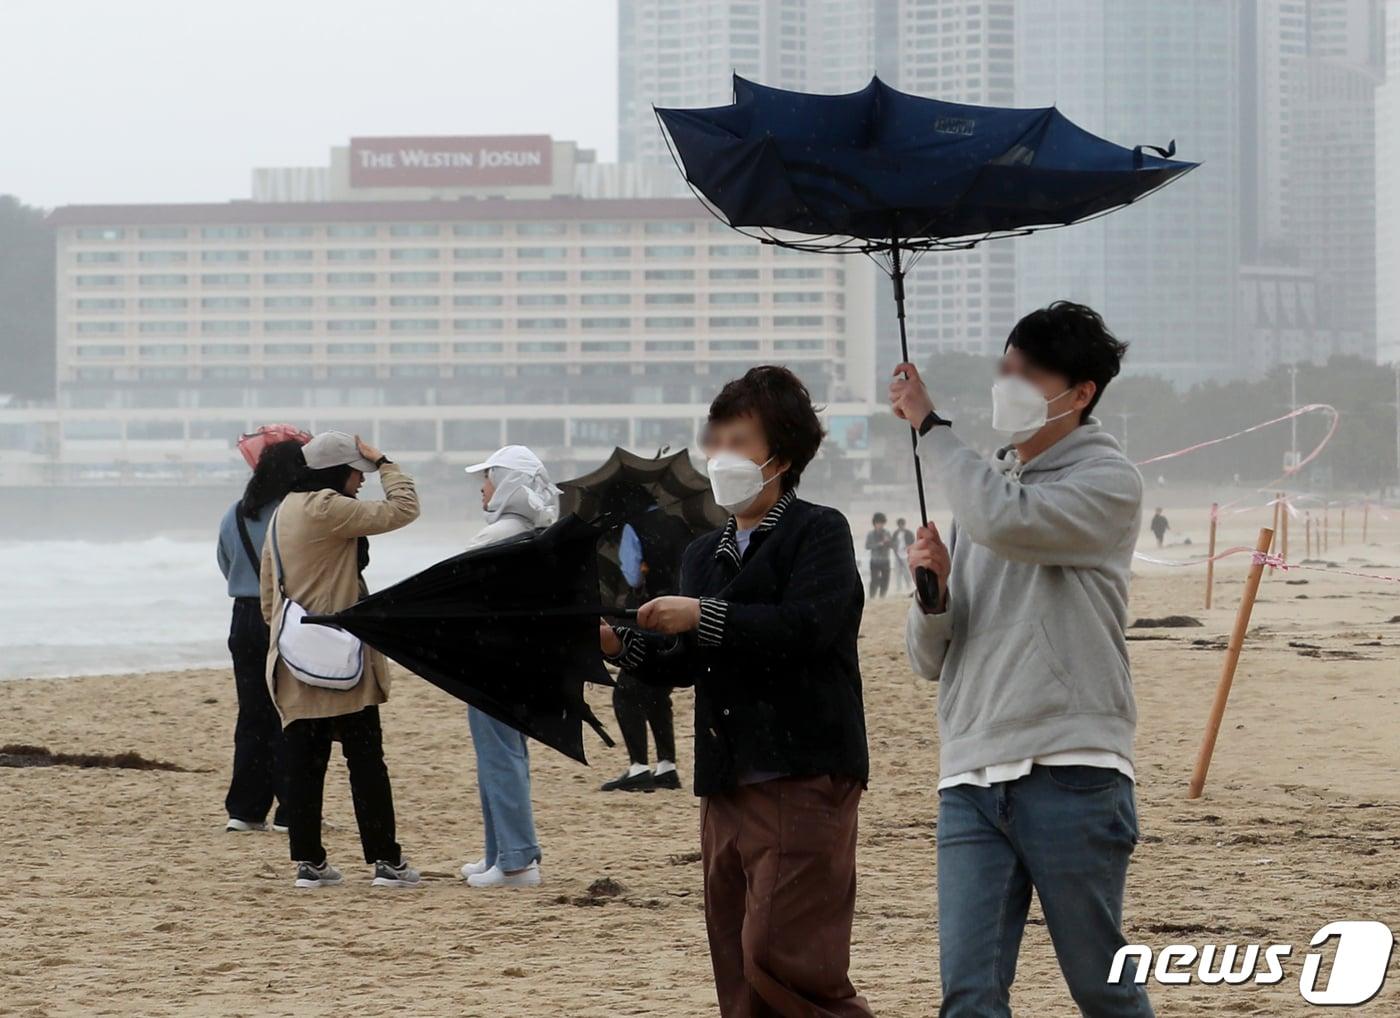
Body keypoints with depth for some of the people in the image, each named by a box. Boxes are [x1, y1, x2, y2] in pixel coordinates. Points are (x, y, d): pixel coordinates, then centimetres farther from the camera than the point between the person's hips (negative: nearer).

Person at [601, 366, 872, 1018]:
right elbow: (687, 666, 15)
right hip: (726, 785, 8)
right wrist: (619, 645, -2)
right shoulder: (704, 554, 19)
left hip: (803, 777, -8)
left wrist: (703, 617, -21)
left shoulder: (818, 532, -3)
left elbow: (806, 626, -19)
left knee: (779, 956, -16)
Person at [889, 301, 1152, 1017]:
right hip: (971, 777, 6)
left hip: (1070, 776, -6)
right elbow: (930, 660, 21)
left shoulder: (1106, 482, 1)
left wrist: (929, 424, -8)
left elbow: (1005, 520, -21)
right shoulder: (987, 483, 21)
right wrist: (933, 592, -1)